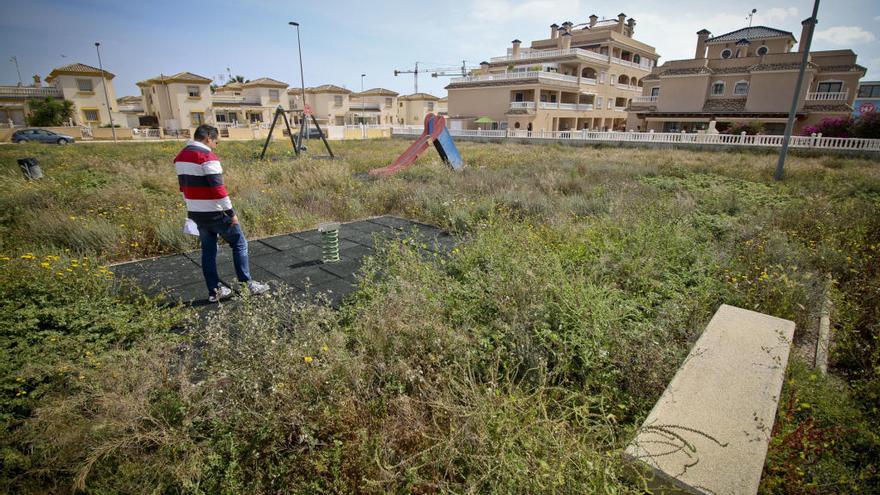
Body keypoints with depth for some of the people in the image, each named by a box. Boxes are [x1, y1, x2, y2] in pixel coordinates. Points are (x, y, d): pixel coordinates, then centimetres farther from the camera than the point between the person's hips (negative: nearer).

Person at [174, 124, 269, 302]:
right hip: (215, 213, -8)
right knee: (239, 244, 4)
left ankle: (214, 291, 16)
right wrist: (231, 211, -17)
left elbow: (184, 186, 17)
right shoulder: (207, 157, -17)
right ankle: (246, 284, 7)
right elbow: (218, 187, -22)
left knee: (208, 250, 12)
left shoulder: (180, 157, 11)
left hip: (196, 212, 8)